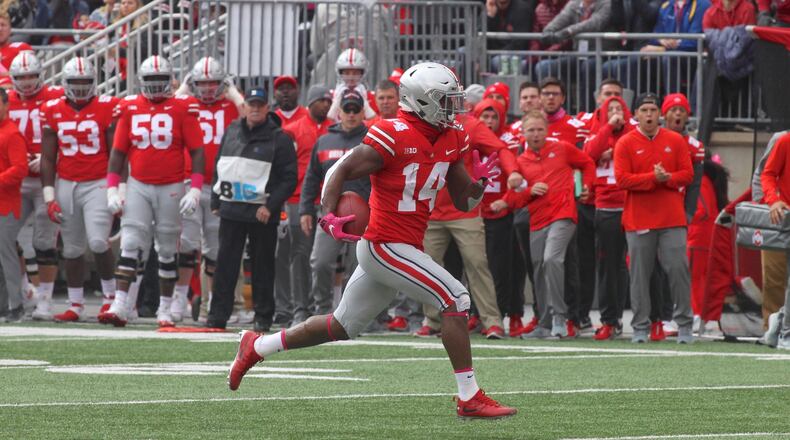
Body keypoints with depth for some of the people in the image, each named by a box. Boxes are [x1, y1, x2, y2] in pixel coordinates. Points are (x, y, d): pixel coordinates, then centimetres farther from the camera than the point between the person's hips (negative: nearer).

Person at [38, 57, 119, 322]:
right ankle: (76, 305, 18)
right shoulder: (53, 111, 4)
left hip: (98, 184, -3)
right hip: (66, 185, 3)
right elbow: (47, 158, 8)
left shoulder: (107, 108, -3)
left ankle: (110, 293, 2)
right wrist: (49, 197, 3)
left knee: (98, 241, -18)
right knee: (72, 249, 8)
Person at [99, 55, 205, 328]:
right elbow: (118, 152, 9)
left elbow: (197, 151, -4)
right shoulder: (129, 108, 4)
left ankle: (165, 310, 16)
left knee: (168, 251, 7)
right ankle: (120, 308, -13)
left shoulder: (181, 109, -4)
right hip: (138, 186, 1)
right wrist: (112, 189, 2)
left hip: (171, 188, -1)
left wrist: (195, 190, -11)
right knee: (130, 247, -8)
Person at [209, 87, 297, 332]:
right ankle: (218, 315, 4)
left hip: (262, 213, -4)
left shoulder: (279, 139, -3)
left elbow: (289, 179, -5)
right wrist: (216, 201, 13)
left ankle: (263, 317, 10)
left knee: (263, 265, 3)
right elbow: (219, 166, 19)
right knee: (225, 264, 2)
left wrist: (270, 206, -13)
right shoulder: (232, 131, 12)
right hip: (231, 209, 4)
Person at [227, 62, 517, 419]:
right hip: (386, 245, -9)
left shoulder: (451, 140, 10)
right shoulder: (394, 136, -15)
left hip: (404, 248, 9)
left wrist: (480, 181, -6)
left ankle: (256, 348, 32)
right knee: (455, 299, -15)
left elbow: (464, 202, 15)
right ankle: (469, 398, -12)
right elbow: (341, 171, -12)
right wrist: (329, 216, -26)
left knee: (341, 327, 17)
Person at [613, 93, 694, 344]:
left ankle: (684, 325, 1)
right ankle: (640, 328, 6)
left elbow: (687, 174, 6)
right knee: (639, 274, 0)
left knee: (679, 269, -5)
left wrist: (667, 178, -14)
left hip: (672, 219, 1)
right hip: (638, 220, -1)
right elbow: (622, 179, -7)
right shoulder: (625, 144, 2)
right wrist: (653, 178, -17)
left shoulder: (675, 141, 9)